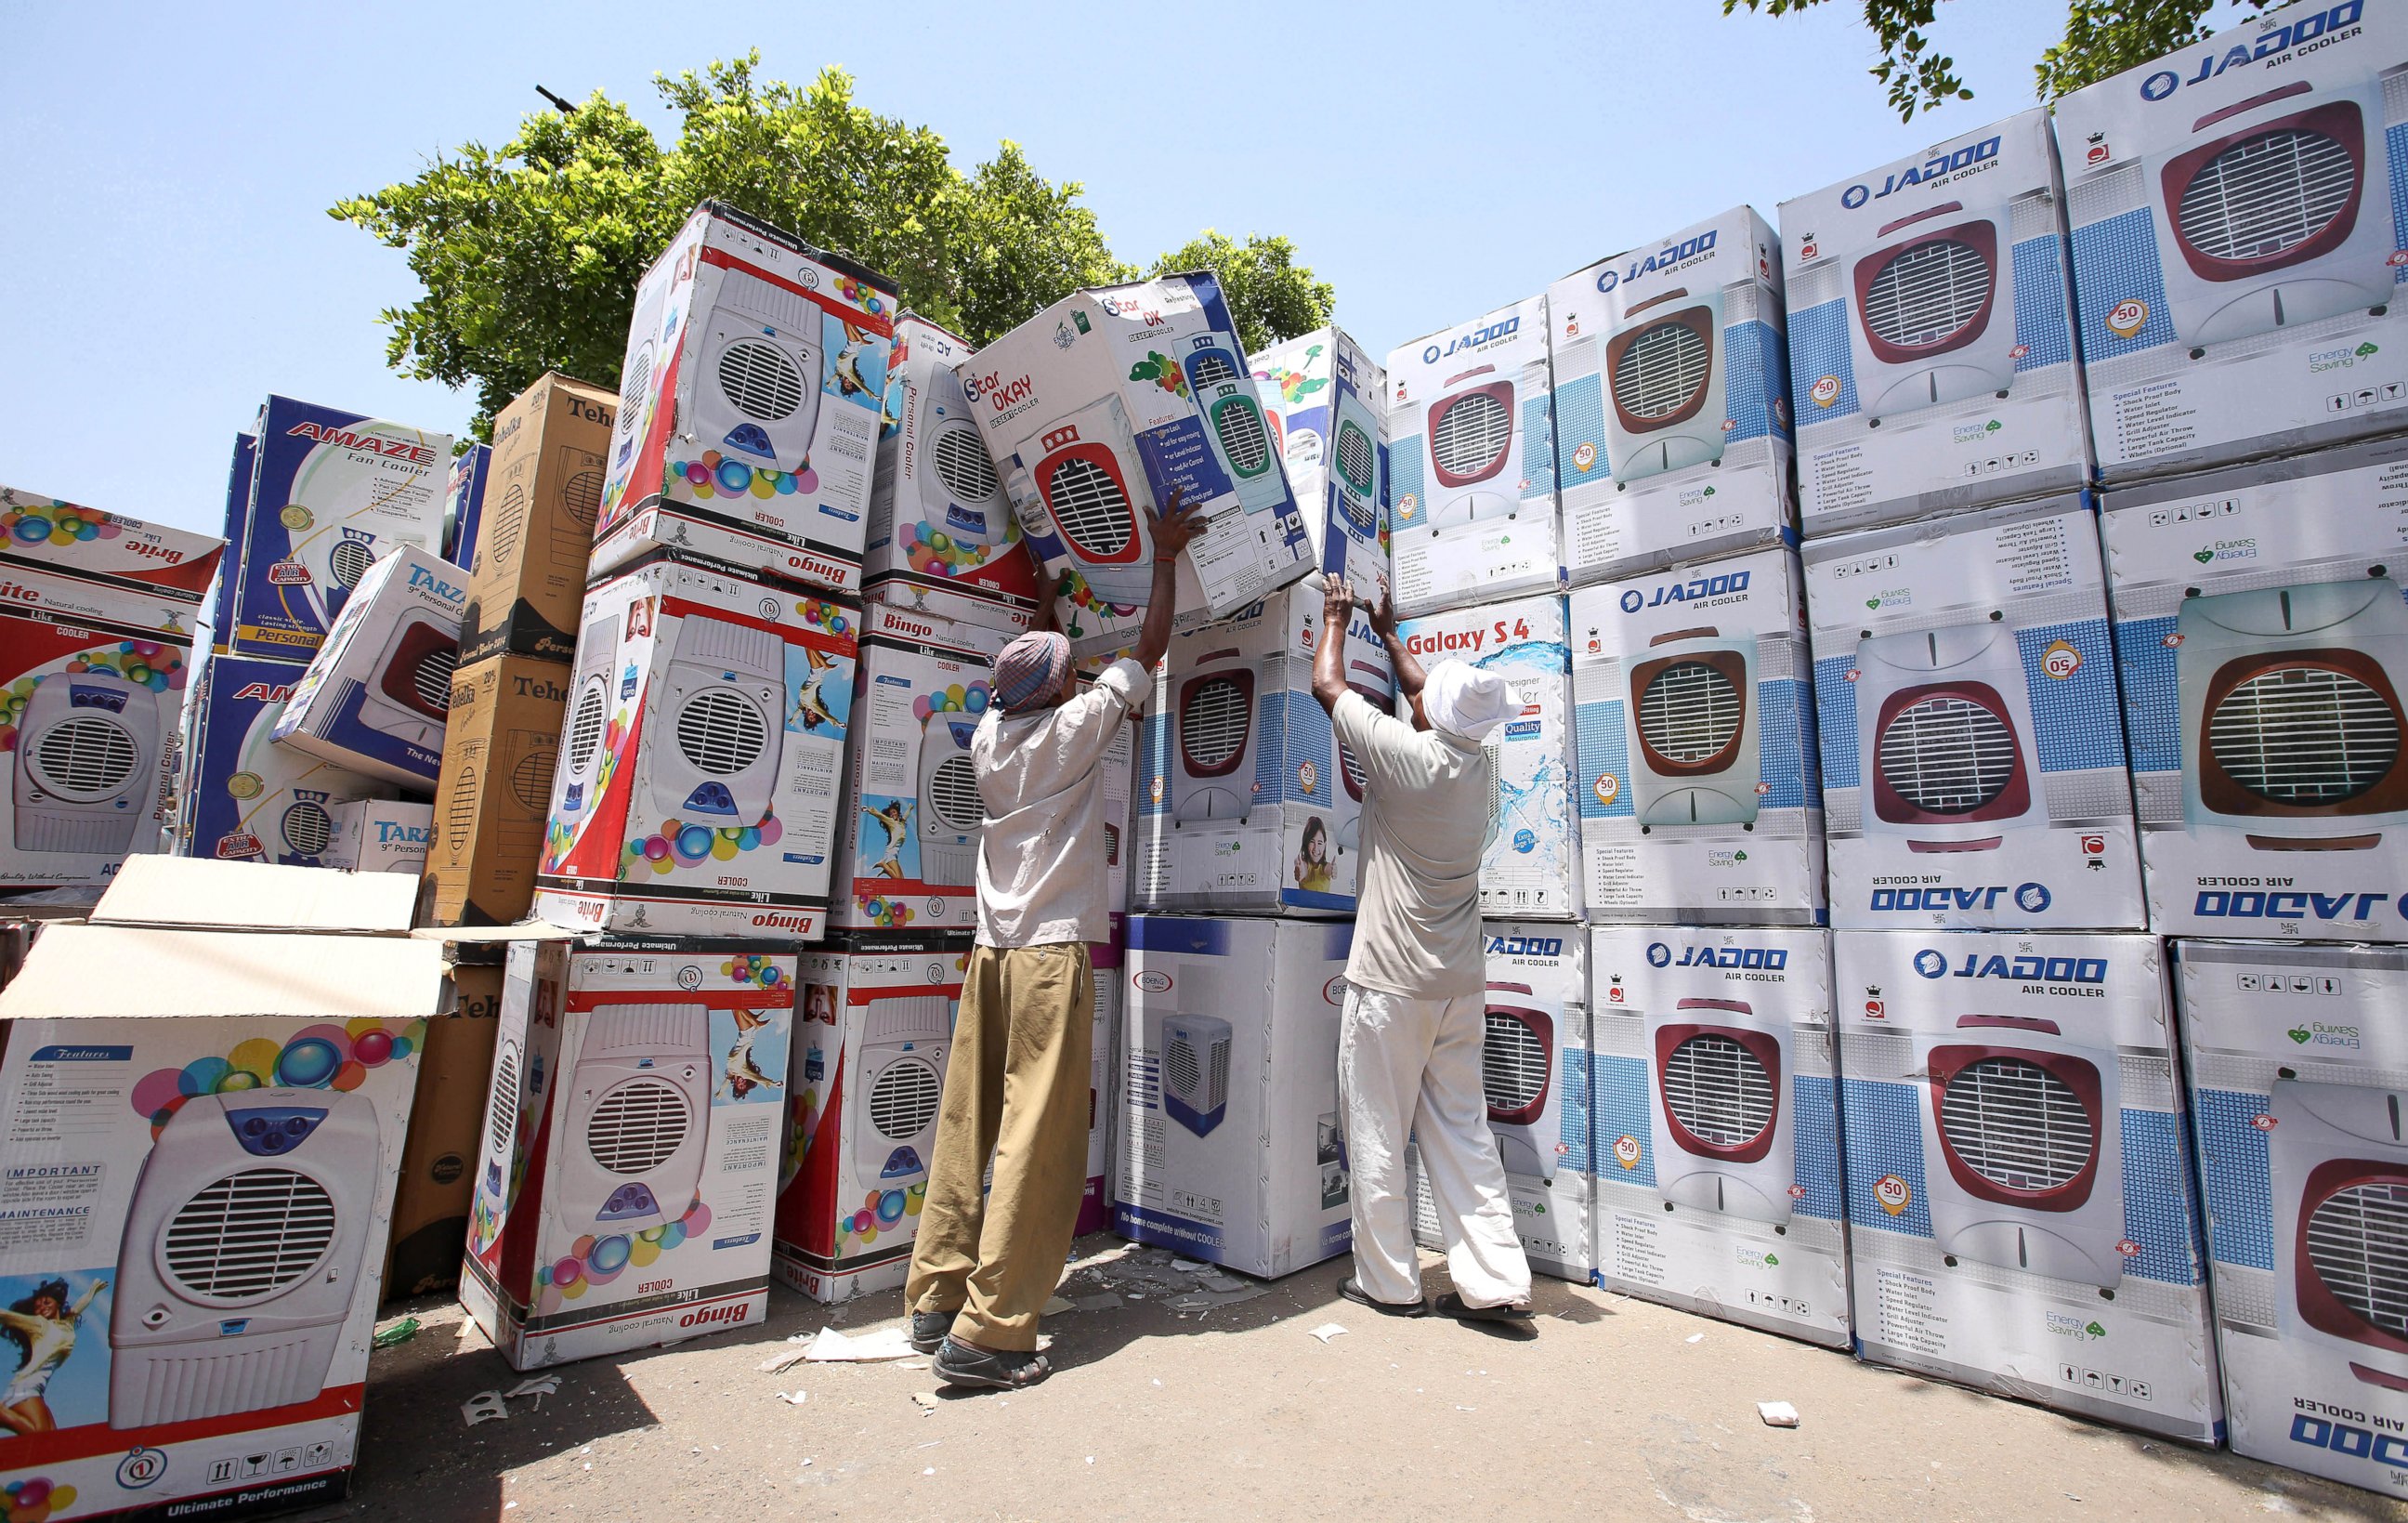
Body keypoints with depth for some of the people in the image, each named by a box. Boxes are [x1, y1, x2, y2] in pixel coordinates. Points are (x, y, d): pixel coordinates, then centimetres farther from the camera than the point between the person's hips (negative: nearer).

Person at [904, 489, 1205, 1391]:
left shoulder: (989, 737, 11)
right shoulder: (1075, 728, -4)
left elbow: (1017, 688, 34)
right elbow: (1148, 649, 5)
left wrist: (1042, 617, 48)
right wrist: (1165, 558, 17)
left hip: (992, 953, 7)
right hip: (1052, 952, -7)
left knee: (968, 1126, 11)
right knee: (1039, 1141, -4)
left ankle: (937, 1299, 20)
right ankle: (986, 1334, -1)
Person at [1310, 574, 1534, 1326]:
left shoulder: (1404, 753, -15)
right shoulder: (1475, 762, 4)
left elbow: (1327, 684, -2)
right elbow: (1418, 687, 23)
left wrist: (1337, 621, 16)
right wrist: (1387, 631, 37)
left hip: (1391, 982, -7)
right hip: (1459, 983, 7)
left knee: (1378, 1135, 7)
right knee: (1462, 1131, 13)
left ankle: (1387, 1282, 20)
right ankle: (1495, 1282, 16)